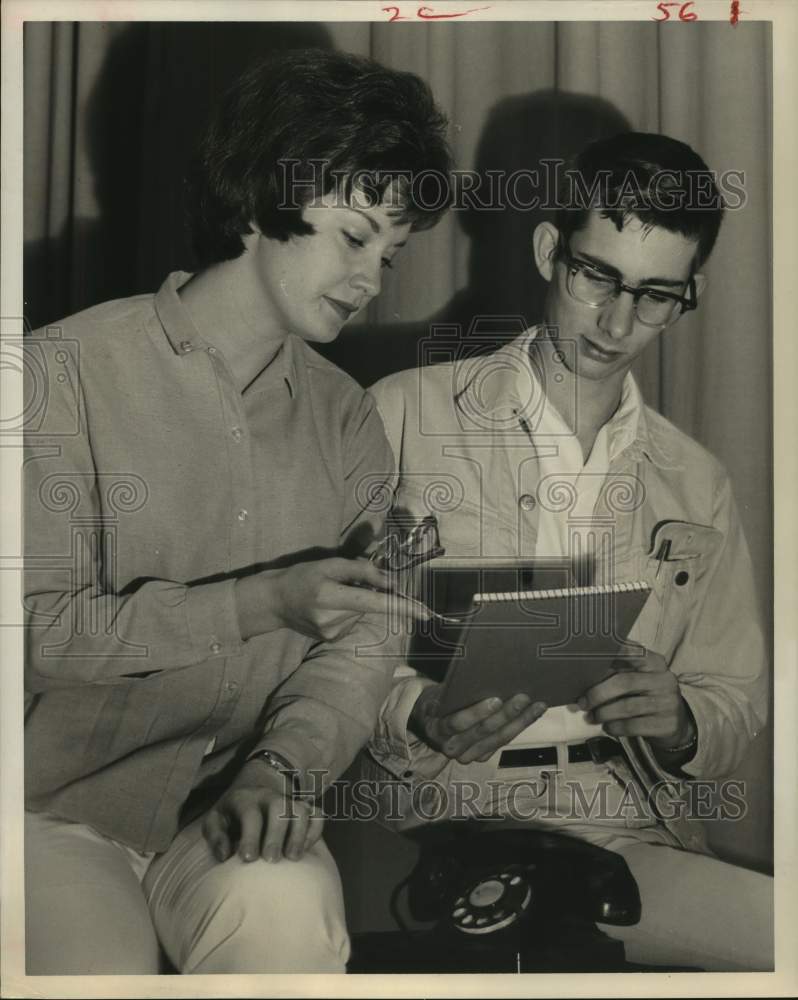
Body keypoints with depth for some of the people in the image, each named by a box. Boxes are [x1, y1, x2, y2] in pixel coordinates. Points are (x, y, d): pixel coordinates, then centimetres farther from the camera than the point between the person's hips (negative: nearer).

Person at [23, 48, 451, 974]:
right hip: (61, 801, -2)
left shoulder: (347, 419, 8)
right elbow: (43, 625, -11)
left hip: (243, 800, 2)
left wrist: (284, 759, -19)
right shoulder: (67, 371, -6)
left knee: (283, 922, -29)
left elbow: (362, 639, 1)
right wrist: (263, 602, -19)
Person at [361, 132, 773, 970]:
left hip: (634, 832, 5)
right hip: (442, 817, -5)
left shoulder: (696, 485, 15)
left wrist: (680, 724, -5)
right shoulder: (403, 418, 2)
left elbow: (736, 703, 17)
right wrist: (415, 716, -19)